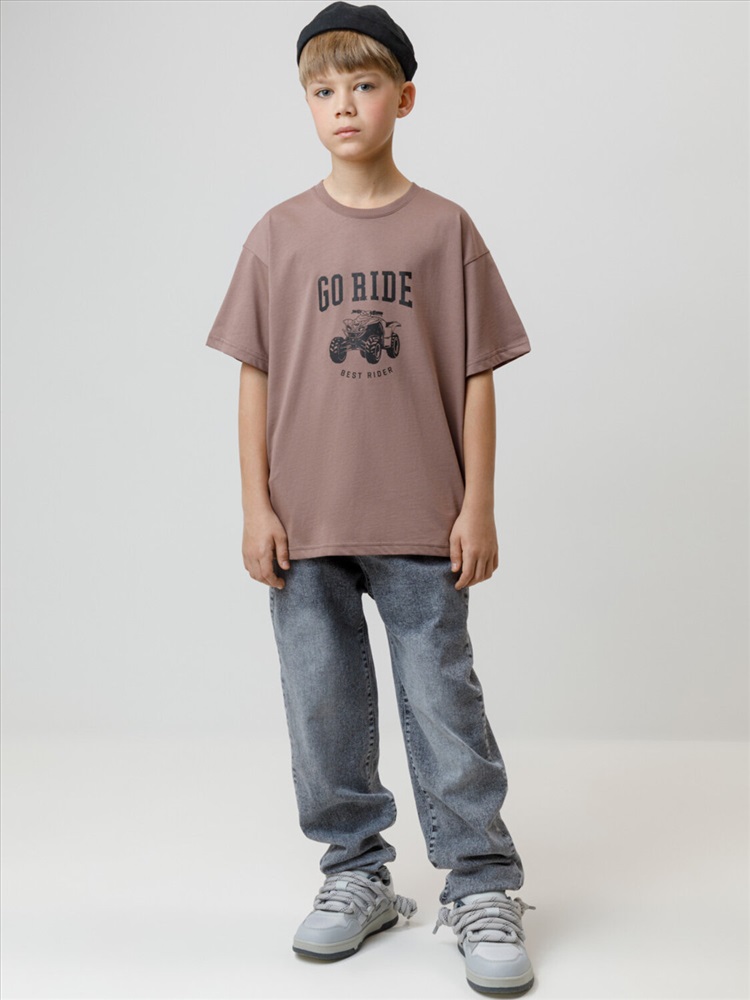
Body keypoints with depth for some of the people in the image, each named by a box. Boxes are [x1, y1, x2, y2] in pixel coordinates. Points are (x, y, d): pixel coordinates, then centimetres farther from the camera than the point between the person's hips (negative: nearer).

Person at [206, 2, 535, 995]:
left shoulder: (444, 228, 1)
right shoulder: (280, 234, 5)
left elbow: (476, 376, 1)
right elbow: (256, 377, 5)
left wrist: (478, 504, -3)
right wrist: (256, 507, 0)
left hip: (420, 521, -2)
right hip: (305, 522, 2)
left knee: (444, 701, 2)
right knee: (324, 707, 10)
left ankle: (482, 886, 15)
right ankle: (356, 874, 26)